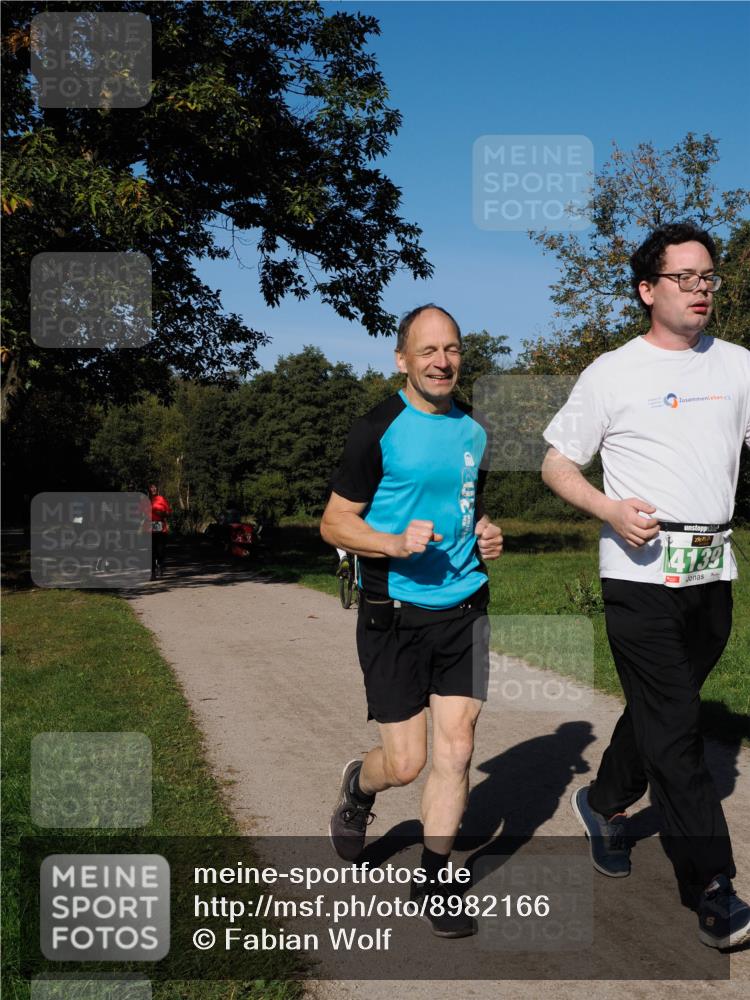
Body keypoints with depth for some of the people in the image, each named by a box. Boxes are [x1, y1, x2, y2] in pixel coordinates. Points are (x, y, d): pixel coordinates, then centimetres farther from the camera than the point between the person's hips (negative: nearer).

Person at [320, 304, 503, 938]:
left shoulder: (474, 432, 10)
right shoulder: (377, 431, -8)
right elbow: (334, 523, -6)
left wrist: (489, 536, 3)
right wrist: (396, 543, -22)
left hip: (463, 611, 5)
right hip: (395, 616, -4)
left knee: (456, 749, 2)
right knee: (405, 761, 0)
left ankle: (432, 883, 20)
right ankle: (358, 789, 36)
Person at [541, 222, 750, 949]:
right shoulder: (612, 373, -1)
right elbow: (556, 464, 3)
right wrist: (611, 510, -15)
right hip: (640, 571, -5)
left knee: (660, 709, 17)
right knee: (675, 727, -7)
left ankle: (603, 803, 41)